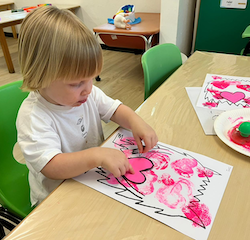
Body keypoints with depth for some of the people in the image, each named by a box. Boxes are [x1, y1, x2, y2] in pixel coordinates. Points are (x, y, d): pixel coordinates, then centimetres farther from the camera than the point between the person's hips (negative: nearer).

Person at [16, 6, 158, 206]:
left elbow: (114, 108, 4)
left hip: (96, 179, 6)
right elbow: (51, 166, -33)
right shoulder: (32, 117, -26)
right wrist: (97, 156, -45)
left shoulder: (87, 93, -6)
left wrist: (135, 121, -16)